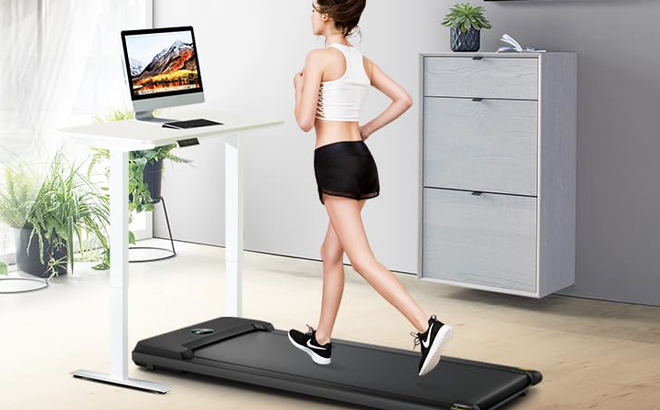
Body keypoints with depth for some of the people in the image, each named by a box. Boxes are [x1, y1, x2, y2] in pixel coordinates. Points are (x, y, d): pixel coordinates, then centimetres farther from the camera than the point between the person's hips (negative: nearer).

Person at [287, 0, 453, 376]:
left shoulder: (319, 57, -10)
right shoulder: (363, 61, 13)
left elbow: (305, 121, -12)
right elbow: (404, 99, 16)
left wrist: (299, 88, 6)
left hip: (334, 161, -9)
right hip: (361, 157, 9)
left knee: (363, 260, -12)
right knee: (332, 252, 19)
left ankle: (427, 327, -25)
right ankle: (321, 341, 28)